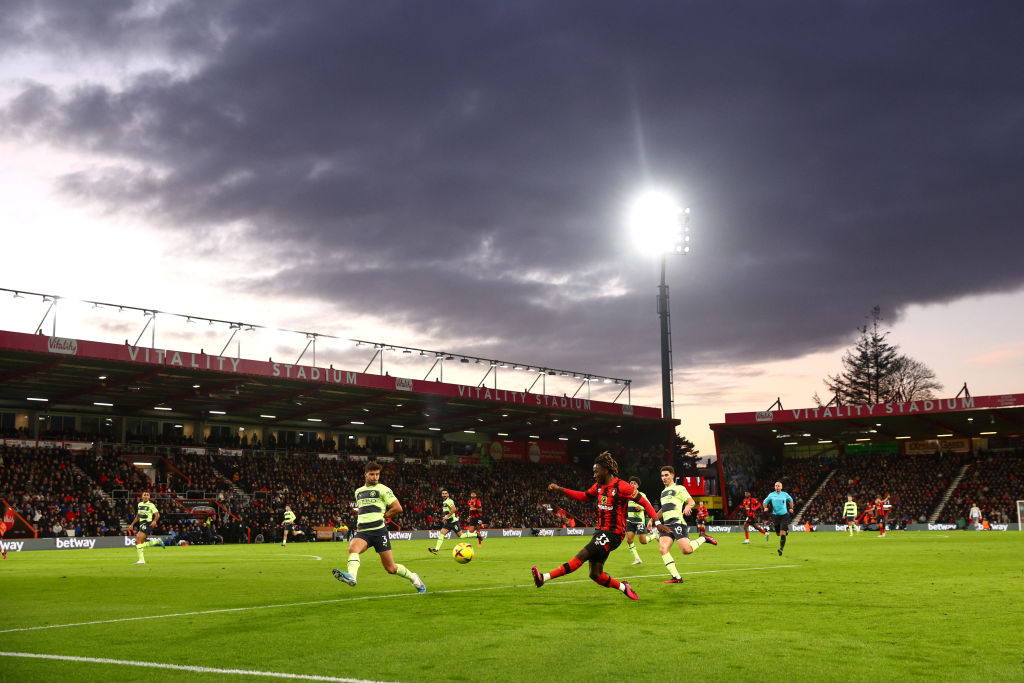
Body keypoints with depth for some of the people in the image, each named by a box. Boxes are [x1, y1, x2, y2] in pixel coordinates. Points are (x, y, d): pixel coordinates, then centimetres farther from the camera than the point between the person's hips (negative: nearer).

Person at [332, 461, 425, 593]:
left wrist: (382, 516, 2)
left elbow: (398, 508, -4)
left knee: (391, 568, -1)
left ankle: (413, 578, 25)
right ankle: (351, 576, -55)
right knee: (353, 548, -32)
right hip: (362, 532, 4)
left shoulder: (383, 489, 2)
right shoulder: (358, 491, 20)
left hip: (379, 531, -4)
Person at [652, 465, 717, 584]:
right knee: (663, 549, -16)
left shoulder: (679, 488, 5)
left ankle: (703, 538, 13)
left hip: (677, 522, -7)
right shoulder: (663, 492, 26)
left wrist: (688, 507, -26)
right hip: (666, 525, 7)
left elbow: (691, 501, -5)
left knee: (687, 550, -18)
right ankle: (676, 577, -15)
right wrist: (653, 519, 28)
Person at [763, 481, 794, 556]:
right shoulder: (771, 495, 3)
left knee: (782, 534, -15)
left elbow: (790, 500, 22)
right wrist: (765, 508, -3)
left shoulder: (785, 494, 2)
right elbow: (765, 502, 15)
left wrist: (791, 508, 17)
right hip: (775, 516, 2)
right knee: (778, 534, 11)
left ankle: (781, 548, -19)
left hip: (784, 515, -2)